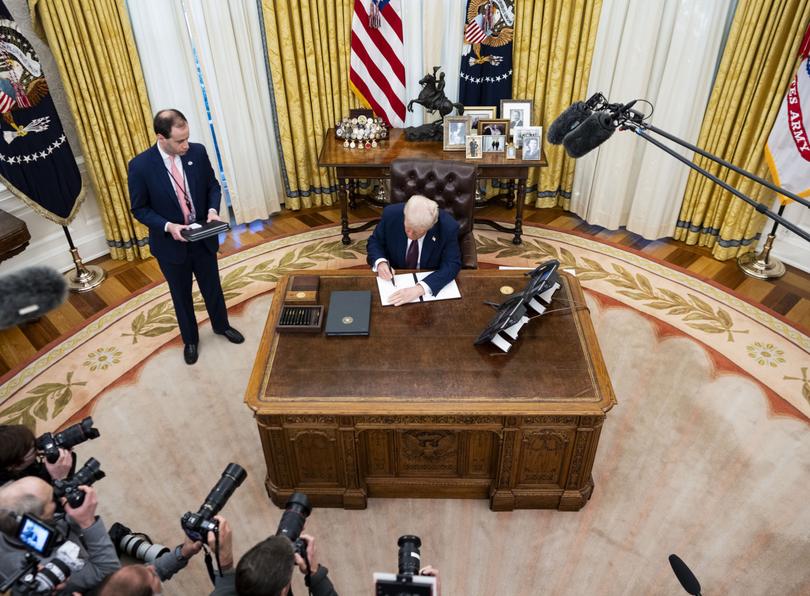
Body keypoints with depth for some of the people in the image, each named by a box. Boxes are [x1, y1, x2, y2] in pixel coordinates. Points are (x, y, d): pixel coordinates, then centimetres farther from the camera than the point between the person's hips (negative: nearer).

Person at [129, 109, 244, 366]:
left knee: (212, 286, 21)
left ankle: (221, 325, 48)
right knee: (181, 295, 17)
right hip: (170, 243, -2)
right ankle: (190, 339, 39)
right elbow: (139, 209, -10)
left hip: (203, 237, 3)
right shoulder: (140, 166, -20)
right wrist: (167, 226, -25)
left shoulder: (197, 152, -11)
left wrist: (213, 209, -17)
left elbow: (212, 185, 2)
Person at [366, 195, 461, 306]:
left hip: (431, 282, -1)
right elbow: (374, 242, -2)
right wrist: (380, 262, -23)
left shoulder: (448, 227, -23)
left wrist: (420, 289, -37)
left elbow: (452, 265, -24)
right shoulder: (391, 214, -17)